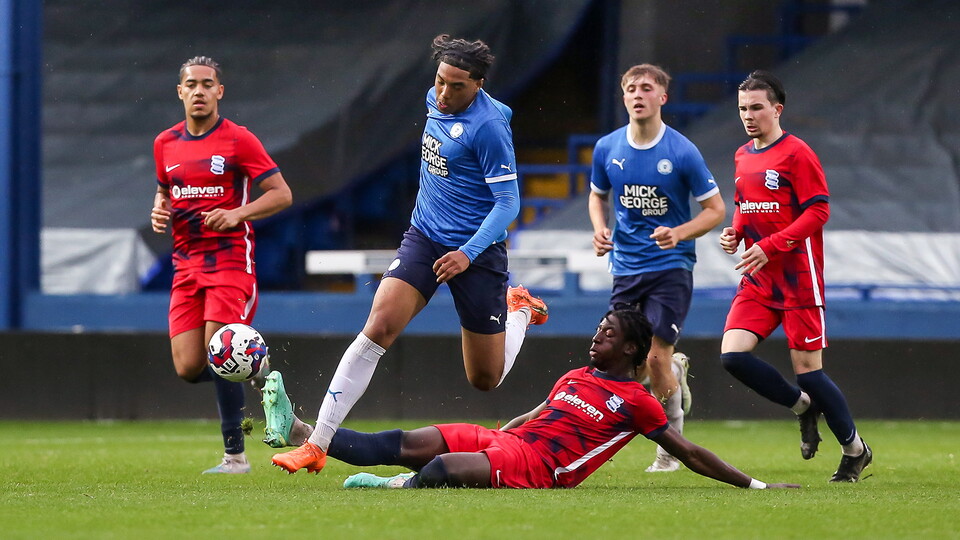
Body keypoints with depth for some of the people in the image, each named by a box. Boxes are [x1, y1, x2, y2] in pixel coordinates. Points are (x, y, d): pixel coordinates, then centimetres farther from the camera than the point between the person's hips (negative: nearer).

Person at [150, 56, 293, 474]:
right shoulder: (165, 144, 11)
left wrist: (237, 215, -20)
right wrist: (159, 211, 4)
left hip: (230, 260, -5)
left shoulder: (238, 140, -6)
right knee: (188, 368, -4)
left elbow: (281, 194, -6)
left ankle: (235, 454, -7)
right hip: (187, 264, 5)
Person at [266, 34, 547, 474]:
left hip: (477, 253, -5)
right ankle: (317, 444, -19)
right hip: (424, 237, 5)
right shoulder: (437, 100, 1)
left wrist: (468, 253, -27)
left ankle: (519, 310, 39)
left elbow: (508, 202, -19)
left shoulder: (488, 126, -20)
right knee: (378, 327, -16)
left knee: (486, 380, 7)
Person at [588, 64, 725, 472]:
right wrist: (600, 228, -1)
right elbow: (598, 195, 20)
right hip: (625, 267, 4)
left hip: (671, 266, -4)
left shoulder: (682, 152, -11)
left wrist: (679, 232, -20)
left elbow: (715, 209, -4)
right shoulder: (607, 148, 1)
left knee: (655, 356, -12)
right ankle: (676, 369, 37)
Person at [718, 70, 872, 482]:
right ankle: (803, 406, 12)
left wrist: (769, 247, -20)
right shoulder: (743, 157, 13)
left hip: (797, 278, -7)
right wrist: (734, 233, 3)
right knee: (732, 354, -11)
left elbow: (818, 211, -14)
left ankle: (854, 449, 14)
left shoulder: (796, 154, -9)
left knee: (807, 368, -5)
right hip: (757, 281, 7)